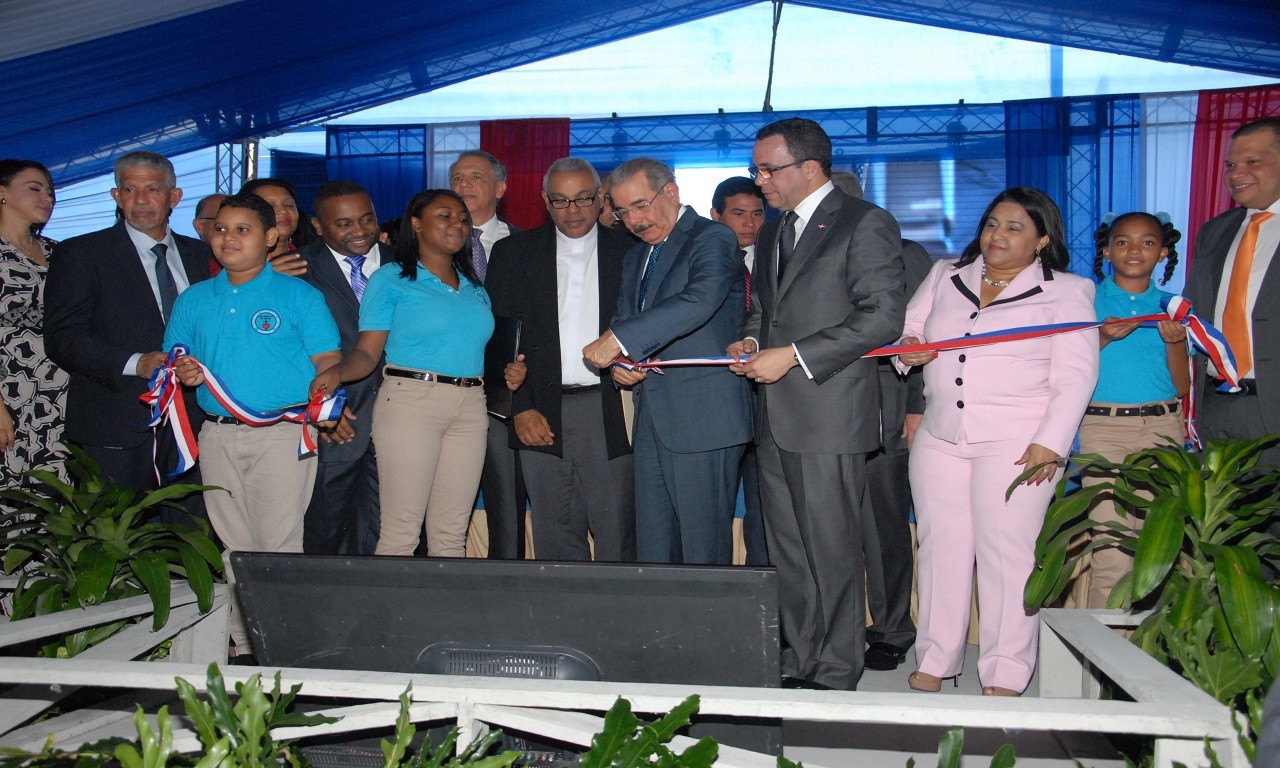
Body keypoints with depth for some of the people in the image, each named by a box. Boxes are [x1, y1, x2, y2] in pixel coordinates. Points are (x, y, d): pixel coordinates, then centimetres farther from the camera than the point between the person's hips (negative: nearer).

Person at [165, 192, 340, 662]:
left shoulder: (299, 296, 2)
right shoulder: (193, 300, 14)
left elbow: (329, 361, -2)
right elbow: (173, 362, 20)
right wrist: (181, 373, -4)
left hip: (282, 433, -4)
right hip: (218, 434, 4)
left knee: (279, 544, -4)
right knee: (233, 545, 9)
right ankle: (244, 645, 18)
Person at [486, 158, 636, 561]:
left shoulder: (629, 251, 7)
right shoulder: (514, 252, 9)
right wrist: (520, 408, -3)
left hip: (609, 414, -1)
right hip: (541, 414, 1)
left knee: (617, 535, 0)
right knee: (555, 536, 7)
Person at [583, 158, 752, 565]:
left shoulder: (713, 239, -6)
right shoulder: (636, 256, 21)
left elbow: (700, 299, -24)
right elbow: (624, 322, 25)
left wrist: (619, 339, -26)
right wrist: (619, 363, 1)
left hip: (703, 419, -8)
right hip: (652, 422, 8)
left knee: (702, 547, -4)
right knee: (651, 550, 9)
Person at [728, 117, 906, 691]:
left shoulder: (865, 224, -6)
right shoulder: (773, 231, 20)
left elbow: (884, 316, -14)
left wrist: (793, 355, -17)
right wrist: (752, 341, 6)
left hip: (829, 412, -8)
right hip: (775, 417, 8)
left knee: (831, 550, -1)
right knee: (787, 552, 12)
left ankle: (836, 673, 12)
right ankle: (798, 664, 23)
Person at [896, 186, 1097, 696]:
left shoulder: (1066, 292, 3)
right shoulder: (945, 276, 15)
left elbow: (1076, 377, -3)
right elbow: (909, 326, 19)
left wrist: (1050, 444, -12)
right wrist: (906, 347, -5)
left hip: (1017, 443, -4)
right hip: (939, 438, 4)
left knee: (1006, 549, -5)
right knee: (940, 544, 5)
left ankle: (1005, 675, 5)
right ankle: (934, 661, 15)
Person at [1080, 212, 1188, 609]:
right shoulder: (1088, 301, 5)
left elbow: (1183, 387, 8)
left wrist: (1174, 342, -8)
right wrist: (1103, 338, -12)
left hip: (1161, 428, 2)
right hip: (1103, 427, -2)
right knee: (1110, 549, -5)